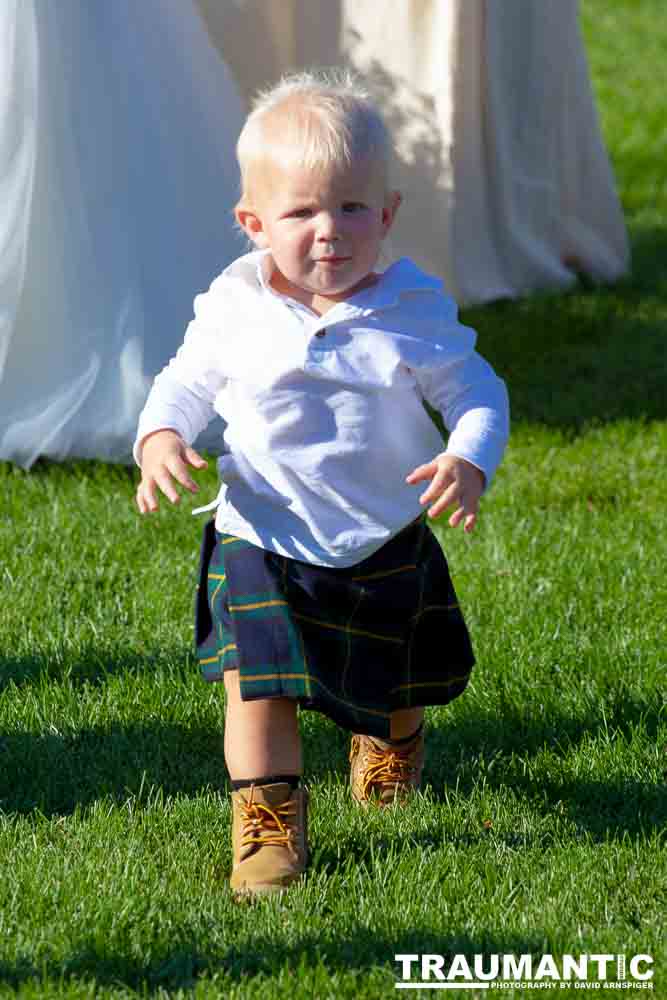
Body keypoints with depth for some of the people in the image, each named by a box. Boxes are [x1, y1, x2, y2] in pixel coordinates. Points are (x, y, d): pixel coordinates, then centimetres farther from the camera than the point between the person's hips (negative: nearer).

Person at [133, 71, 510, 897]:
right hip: (264, 542, -1)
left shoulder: (413, 309, -10)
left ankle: (390, 743, 55)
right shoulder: (233, 309, -8)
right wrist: (159, 437, -16)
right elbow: (184, 384, 5)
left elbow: (475, 390, -6)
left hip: (385, 543, 1)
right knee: (257, 687, -14)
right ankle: (267, 823, 1)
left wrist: (469, 460, -26)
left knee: (397, 687, 20)